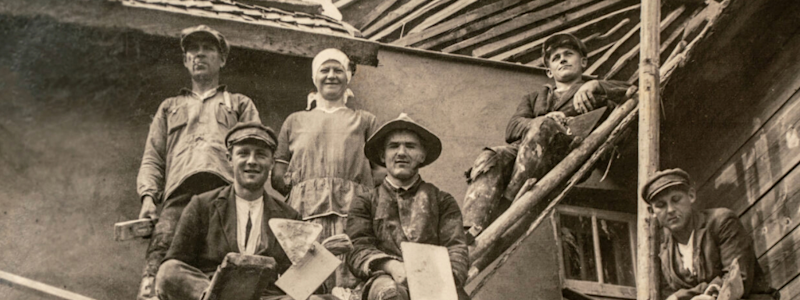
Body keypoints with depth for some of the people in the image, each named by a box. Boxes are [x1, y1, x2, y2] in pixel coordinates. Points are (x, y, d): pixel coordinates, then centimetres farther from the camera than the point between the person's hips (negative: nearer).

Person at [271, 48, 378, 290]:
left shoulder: (365, 120, 26)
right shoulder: (295, 121, 29)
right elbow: (277, 175, 21)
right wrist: (289, 184, 3)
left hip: (351, 208, -1)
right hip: (306, 210, 1)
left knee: (349, 283, -18)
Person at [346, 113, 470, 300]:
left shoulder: (442, 201, 25)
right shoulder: (364, 204, 23)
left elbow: (456, 249, 11)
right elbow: (358, 250, 8)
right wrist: (392, 266, -16)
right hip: (386, 279, 0)